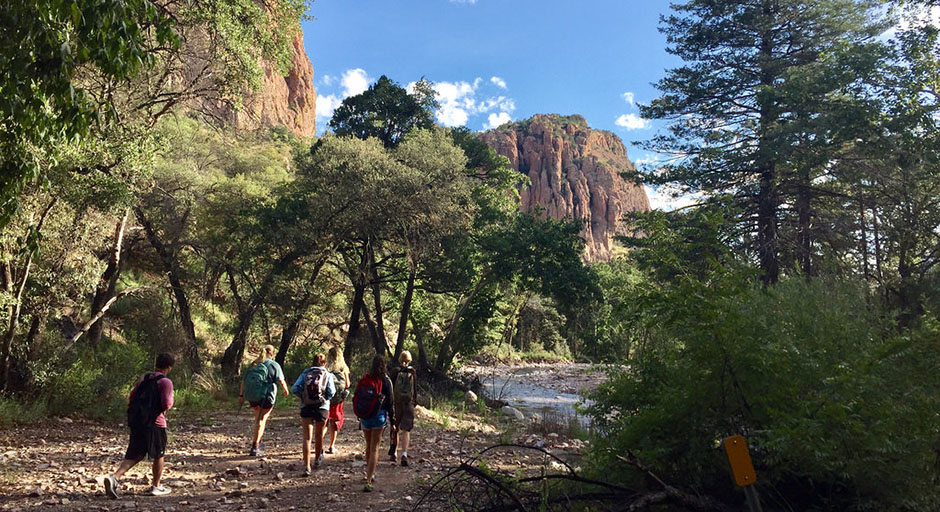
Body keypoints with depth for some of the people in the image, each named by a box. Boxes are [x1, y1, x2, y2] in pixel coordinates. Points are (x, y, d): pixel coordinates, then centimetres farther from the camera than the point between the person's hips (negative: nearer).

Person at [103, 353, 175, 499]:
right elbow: (166, 403, -20)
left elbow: (131, 399, 12)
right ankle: (156, 486, 22)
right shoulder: (166, 382, -10)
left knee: (134, 455, 11)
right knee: (158, 456, 12)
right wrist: (171, 401, 2)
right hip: (155, 424, -6)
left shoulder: (142, 379, 11)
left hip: (136, 423, 6)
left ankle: (114, 477, -11)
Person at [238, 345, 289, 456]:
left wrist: (241, 395, 14)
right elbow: (281, 381, -7)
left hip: (251, 396, 5)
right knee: (261, 419, 1)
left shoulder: (253, 364, 14)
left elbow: (244, 380, 11)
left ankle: (258, 442, 28)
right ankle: (255, 447, -1)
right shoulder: (274, 365, 0)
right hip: (265, 395, -5)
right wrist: (285, 390, 11)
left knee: (258, 416, 25)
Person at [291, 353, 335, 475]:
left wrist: (303, 396, 11)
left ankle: (307, 466, -9)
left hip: (306, 407, 0)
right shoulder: (327, 375, 3)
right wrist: (325, 398, 10)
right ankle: (317, 459, 36)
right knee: (319, 435, 19)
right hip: (322, 408, 0)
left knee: (307, 437, 0)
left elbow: (295, 389, -4)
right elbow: (331, 392, -9)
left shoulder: (305, 373, 6)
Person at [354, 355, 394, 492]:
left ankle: (370, 473, 36)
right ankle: (368, 481, -7)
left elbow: (356, 398, 5)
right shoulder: (385, 380, -8)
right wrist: (392, 418, 5)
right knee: (374, 448, 0)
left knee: (368, 446, 22)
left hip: (364, 417, 4)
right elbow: (389, 401, -6)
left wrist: (359, 417, 15)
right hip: (378, 416, -4)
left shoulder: (364, 379, 1)